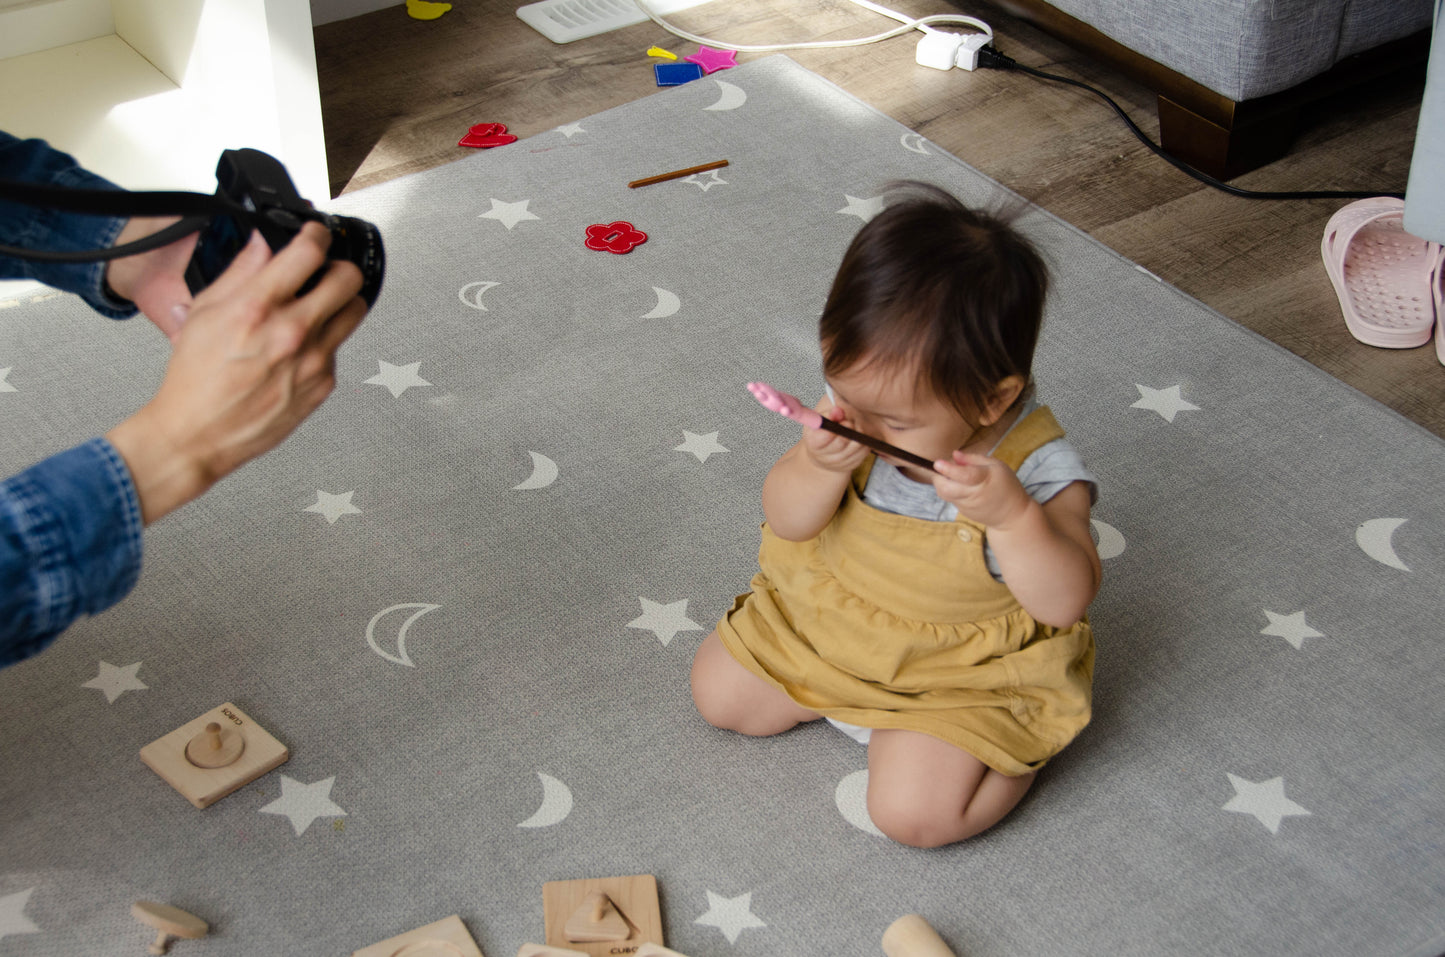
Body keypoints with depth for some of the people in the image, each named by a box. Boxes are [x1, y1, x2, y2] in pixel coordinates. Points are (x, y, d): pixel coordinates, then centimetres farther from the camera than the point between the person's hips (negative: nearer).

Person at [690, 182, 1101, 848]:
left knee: (912, 811, -18)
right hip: (826, 614, 5)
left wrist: (1011, 515, -50)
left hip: (959, 668, -5)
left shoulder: (1040, 470, -29)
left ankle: (1021, 736, 8)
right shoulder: (860, 408, -18)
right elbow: (787, 522, -12)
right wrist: (821, 467, -35)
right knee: (718, 690, 7)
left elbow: (1066, 602, -34)